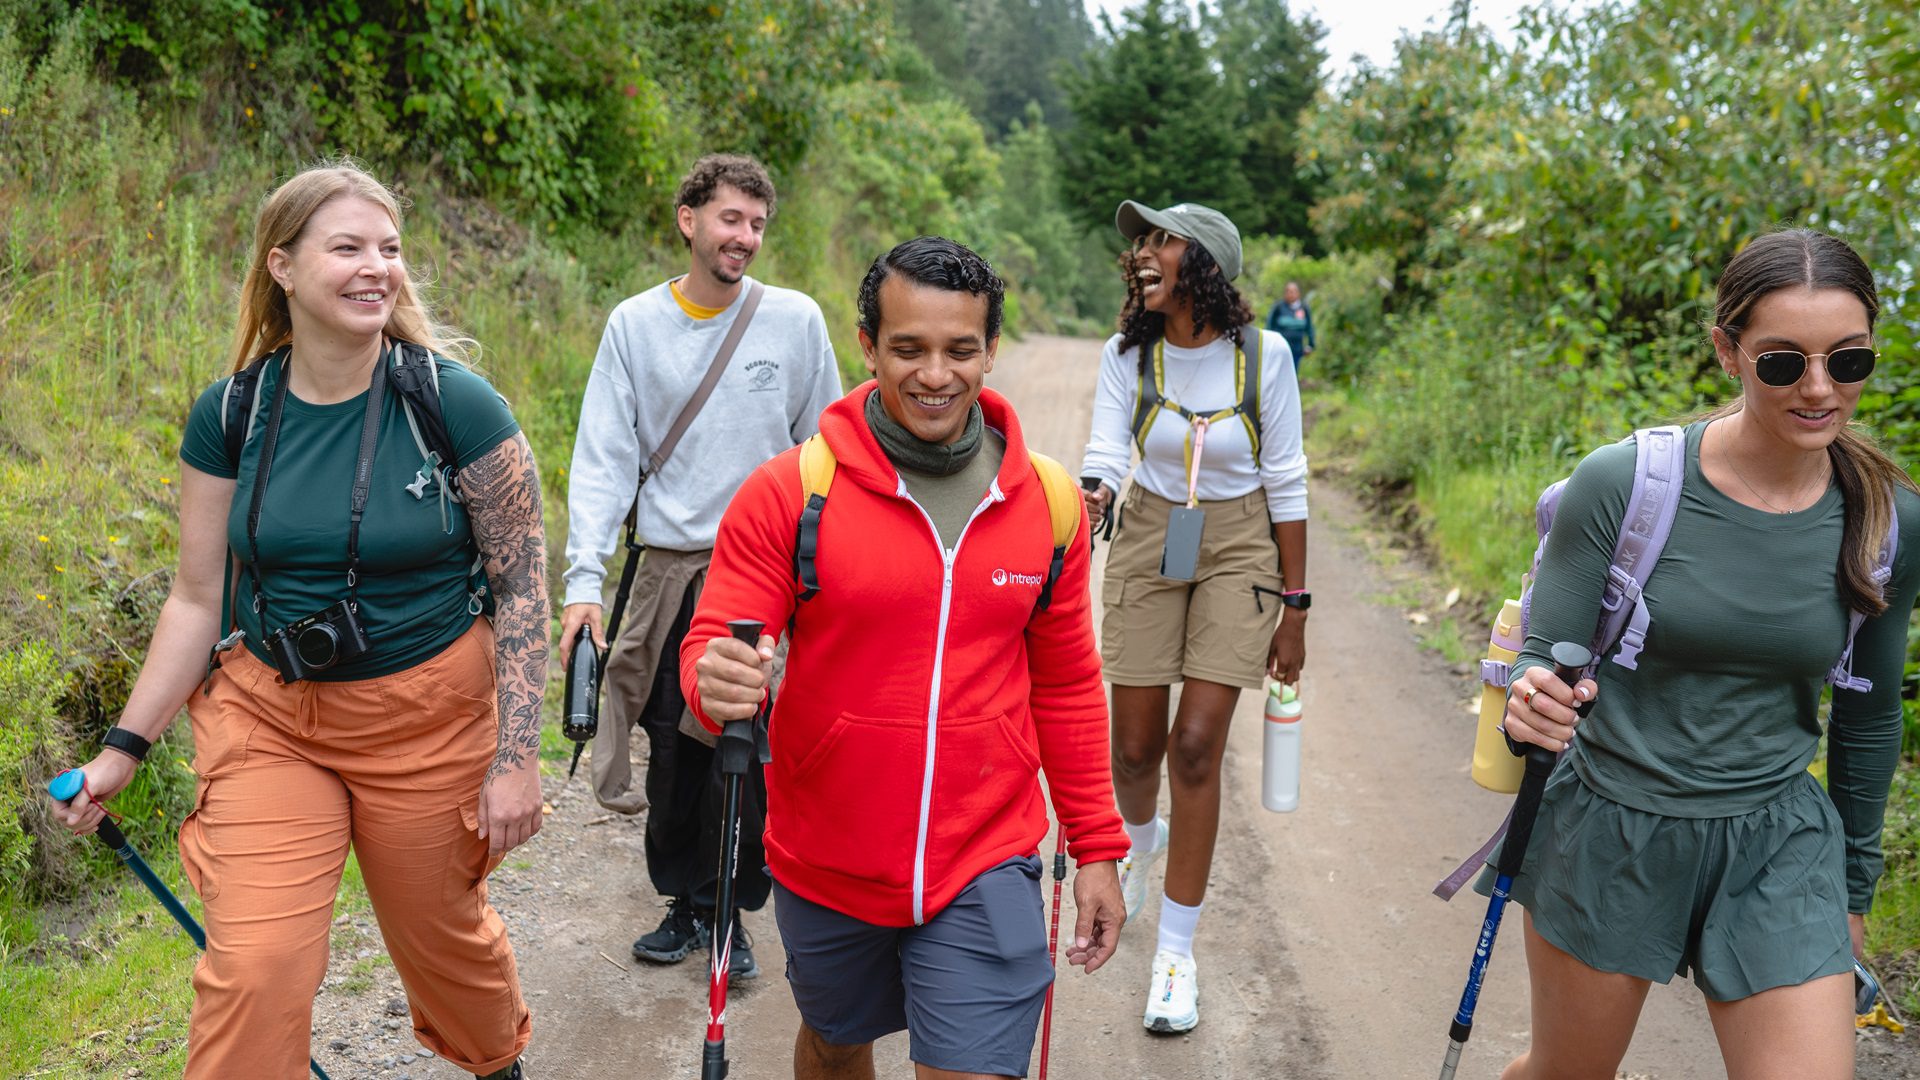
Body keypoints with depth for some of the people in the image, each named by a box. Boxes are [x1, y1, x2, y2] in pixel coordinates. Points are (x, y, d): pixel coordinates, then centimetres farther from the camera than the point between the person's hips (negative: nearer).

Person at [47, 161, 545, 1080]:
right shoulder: (231, 414, -4)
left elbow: (523, 588, -10)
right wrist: (125, 746, 3)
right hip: (267, 717, 2)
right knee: (250, 967, -8)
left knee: (444, 936, 17)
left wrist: (516, 758, -12)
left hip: (428, 717, -2)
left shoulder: (455, 403, -13)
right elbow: (198, 599, 4)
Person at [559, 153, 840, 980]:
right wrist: (584, 578, -10)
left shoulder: (795, 319, 0)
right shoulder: (635, 325, 3)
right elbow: (604, 458, -1)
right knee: (673, 751, 10)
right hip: (670, 568, 2)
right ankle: (685, 904, 28)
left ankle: (730, 912, 18)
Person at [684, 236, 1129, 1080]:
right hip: (825, 867, 0)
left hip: (984, 868, 0)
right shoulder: (788, 493, -12)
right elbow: (709, 650, -10)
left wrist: (1097, 847, 7)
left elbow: (1065, 686, 6)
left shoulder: (1049, 503, -4)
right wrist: (720, 683, -34)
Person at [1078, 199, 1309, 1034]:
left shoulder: (1262, 355, -9)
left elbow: (1285, 484, -4)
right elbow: (1105, 457, -14)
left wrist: (1293, 607, -3)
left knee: (1196, 745, -8)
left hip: (1238, 553, -2)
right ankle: (1142, 837, 46)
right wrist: (1087, 500, -39)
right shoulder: (1128, 354, -5)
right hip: (1148, 545, 2)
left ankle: (1176, 953, 6)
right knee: (1135, 747, 7)